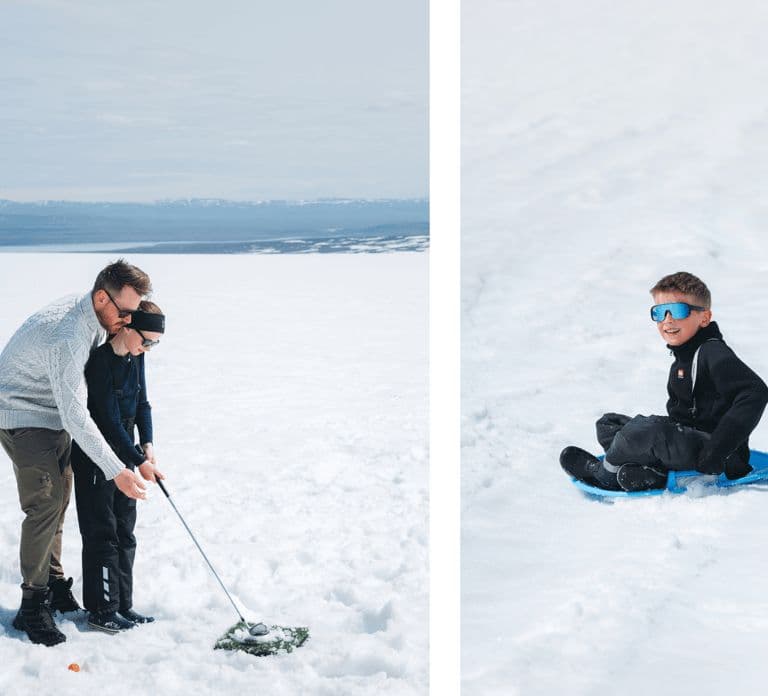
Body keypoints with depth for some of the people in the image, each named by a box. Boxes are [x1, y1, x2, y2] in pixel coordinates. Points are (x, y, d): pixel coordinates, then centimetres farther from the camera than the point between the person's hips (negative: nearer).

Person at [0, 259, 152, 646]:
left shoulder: (94, 320, -3)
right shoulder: (67, 336, -33)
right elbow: (75, 417, -33)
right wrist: (115, 471, -33)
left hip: (54, 414, 9)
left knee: (59, 498, 12)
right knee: (45, 504, -13)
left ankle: (53, 584, 24)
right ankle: (32, 606, -6)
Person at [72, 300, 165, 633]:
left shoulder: (135, 357, 4)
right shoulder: (100, 360, -22)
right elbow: (109, 418, -22)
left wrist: (147, 445, -4)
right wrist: (139, 461, -19)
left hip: (124, 454, 8)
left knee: (124, 533, 12)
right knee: (102, 534, -3)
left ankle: (122, 605, 21)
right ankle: (101, 610, 7)